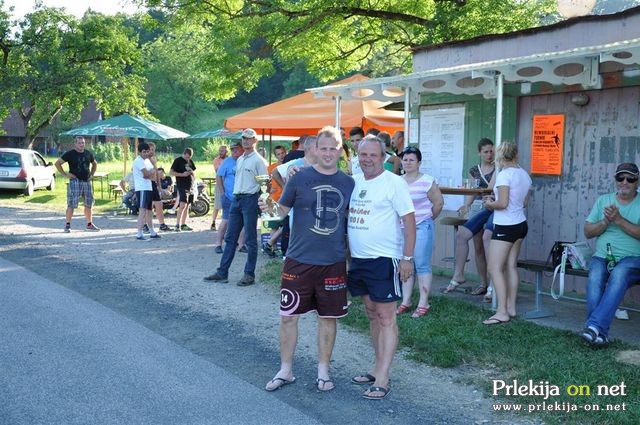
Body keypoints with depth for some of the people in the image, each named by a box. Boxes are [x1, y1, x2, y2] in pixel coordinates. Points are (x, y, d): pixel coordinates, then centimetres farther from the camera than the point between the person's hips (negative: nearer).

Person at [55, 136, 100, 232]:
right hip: (75, 181, -5)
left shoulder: (88, 154, 11)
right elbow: (57, 163, -4)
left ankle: (89, 225, 20)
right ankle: (67, 225, -2)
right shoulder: (70, 154, -3)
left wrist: (91, 174, 14)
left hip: (87, 181, 5)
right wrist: (65, 174, -9)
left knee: (89, 204, 9)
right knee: (71, 204, -8)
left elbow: (95, 164, 27)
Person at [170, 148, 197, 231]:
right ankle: (177, 225, -15)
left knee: (187, 206, 9)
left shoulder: (190, 161, 16)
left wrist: (192, 172, 1)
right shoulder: (178, 160, -3)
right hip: (182, 186, -7)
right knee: (182, 205, -16)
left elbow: (194, 173, 25)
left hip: (190, 186, 7)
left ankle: (183, 225, 15)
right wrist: (182, 174, -18)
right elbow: (172, 172, -8)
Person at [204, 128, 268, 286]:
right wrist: (234, 196, 17)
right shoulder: (240, 159, 17)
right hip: (236, 199, 8)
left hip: (250, 199, -8)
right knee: (230, 237, 9)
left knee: (250, 239, -1)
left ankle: (249, 274, 6)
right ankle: (222, 273, 13)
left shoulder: (258, 160, -7)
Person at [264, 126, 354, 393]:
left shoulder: (348, 183, 4)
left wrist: (352, 254, 12)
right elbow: (281, 211, 7)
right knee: (288, 316, 5)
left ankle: (323, 371, 27)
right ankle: (285, 370, 23)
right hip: (299, 261, -2)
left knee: (328, 317, 11)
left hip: (334, 263, 2)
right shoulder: (300, 177, -4)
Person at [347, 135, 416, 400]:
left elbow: (409, 220, -12)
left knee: (386, 318, -3)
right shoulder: (353, 181, 9)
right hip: (358, 259, 7)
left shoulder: (394, 183, -10)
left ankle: (382, 379, -1)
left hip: (384, 259, -7)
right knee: (372, 314, 15)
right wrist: (347, 251, 10)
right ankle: (378, 367, 26)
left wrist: (407, 258, -16)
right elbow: (345, 214, 19)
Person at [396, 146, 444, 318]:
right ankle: (405, 302, 17)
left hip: (422, 227, -5)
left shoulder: (427, 181, -8)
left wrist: (429, 218, 7)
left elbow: (439, 202, -2)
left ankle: (423, 304, 3)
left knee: (422, 265, -3)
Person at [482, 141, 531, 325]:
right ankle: (511, 307, 20)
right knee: (511, 266, 14)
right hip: (521, 224, 9)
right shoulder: (524, 174, 8)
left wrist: (490, 203, -1)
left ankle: (502, 312, -7)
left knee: (495, 269, -5)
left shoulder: (504, 175, -16)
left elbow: (502, 203, -22)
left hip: (505, 227, -9)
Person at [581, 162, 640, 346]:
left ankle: (594, 325, -44)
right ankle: (601, 333, -35)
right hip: (602, 256, 3)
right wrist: (606, 222, -7)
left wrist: (619, 220, -16)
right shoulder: (603, 200, 16)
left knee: (619, 275, -36)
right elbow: (587, 232, 10)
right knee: (595, 277, -31)